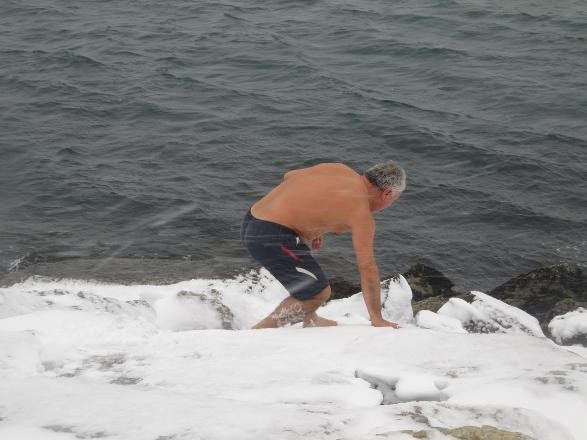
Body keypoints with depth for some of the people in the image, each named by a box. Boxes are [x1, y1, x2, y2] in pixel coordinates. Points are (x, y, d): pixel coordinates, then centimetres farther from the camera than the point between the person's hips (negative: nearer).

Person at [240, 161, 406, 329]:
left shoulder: (338, 169, 12)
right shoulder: (362, 214, -8)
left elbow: (289, 176, 24)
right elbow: (367, 267, -8)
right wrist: (377, 319, -2)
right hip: (271, 237, -9)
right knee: (319, 293, 1)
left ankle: (310, 321, 44)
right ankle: (255, 333, 1)